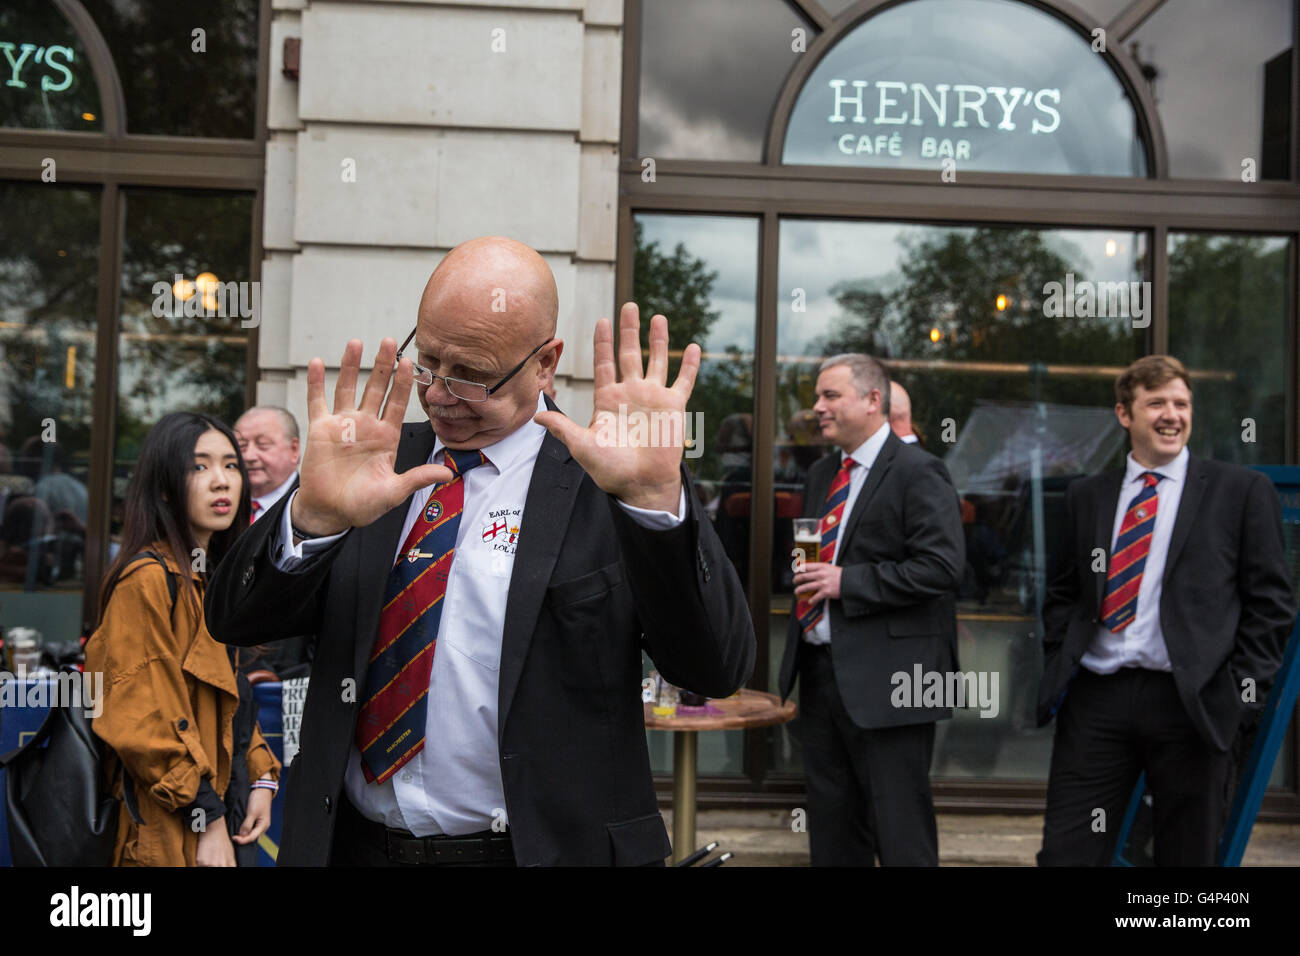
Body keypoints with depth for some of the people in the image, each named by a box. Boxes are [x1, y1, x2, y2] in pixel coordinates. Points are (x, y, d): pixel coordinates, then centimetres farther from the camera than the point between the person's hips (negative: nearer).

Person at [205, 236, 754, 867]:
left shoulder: (597, 480, -10)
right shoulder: (379, 464, 2)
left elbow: (717, 667, -20)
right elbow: (235, 621, -4)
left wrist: (654, 497, -34)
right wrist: (315, 514, -23)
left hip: (544, 848, -3)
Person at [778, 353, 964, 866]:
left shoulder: (918, 472, -9)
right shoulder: (821, 474, 16)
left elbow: (941, 565, -19)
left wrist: (847, 582, -19)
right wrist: (808, 577, 8)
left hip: (884, 680, -8)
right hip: (820, 670, 8)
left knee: (900, 829, -2)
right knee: (831, 826, 15)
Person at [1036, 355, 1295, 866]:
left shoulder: (1242, 490, 4)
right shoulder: (1087, 495, 14)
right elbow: (1062, 593, 19)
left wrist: (1244, 688, -6)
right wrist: (1058, 669, 6)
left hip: (1191, 703, -2)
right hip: (1095, 699, 2)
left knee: (1187, 854, 9)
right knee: (1065, 853, -1)